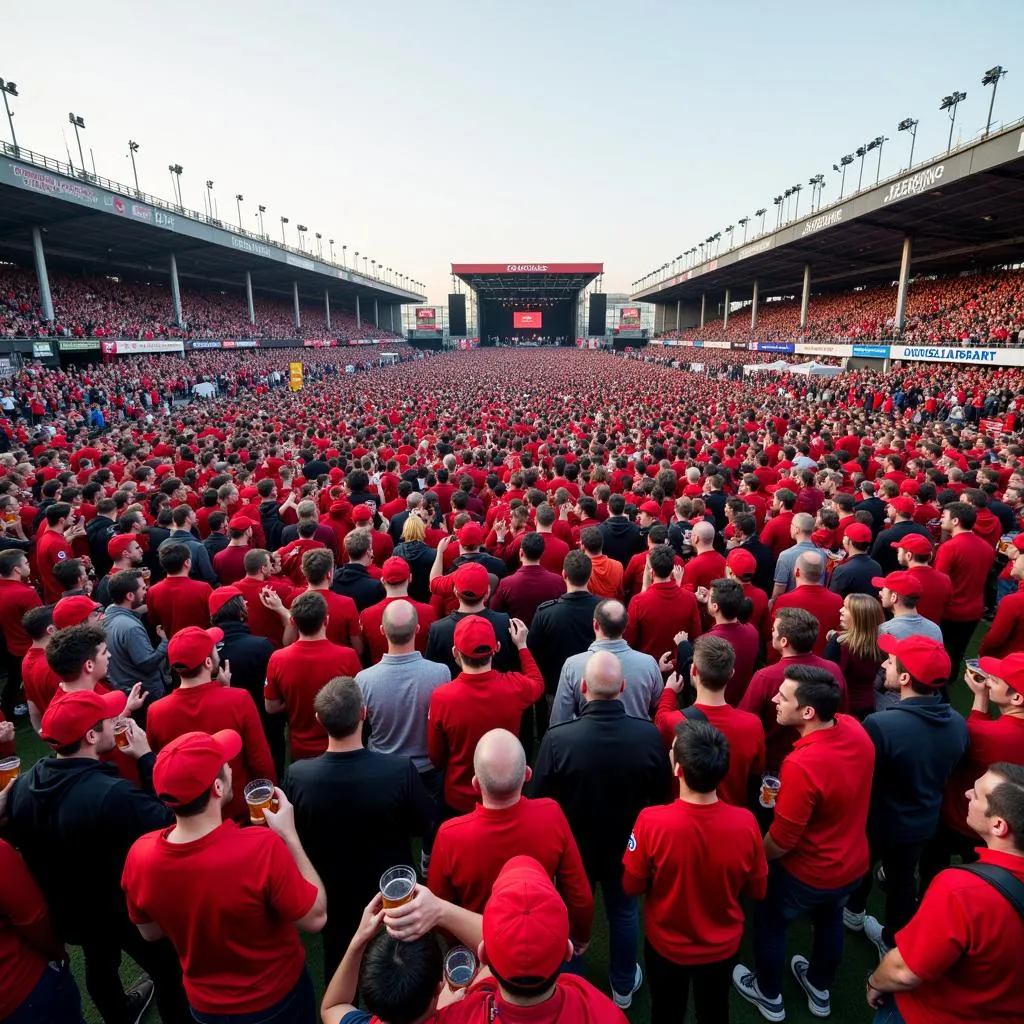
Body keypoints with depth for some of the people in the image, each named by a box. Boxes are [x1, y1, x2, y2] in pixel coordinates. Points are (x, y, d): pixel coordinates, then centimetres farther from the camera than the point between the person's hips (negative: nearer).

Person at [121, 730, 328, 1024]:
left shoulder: (139, 856, -24)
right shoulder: (262, 847, -38)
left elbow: (150, 933, -4)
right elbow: (316, 917, -23)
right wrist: (289, 835, -20)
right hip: (277, 997, -2)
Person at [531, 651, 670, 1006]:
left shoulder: (558, 738, -34)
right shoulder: (649, 735, -28)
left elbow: (538, 800, -19)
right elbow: (661, 794, -9)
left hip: (574, 846, -1)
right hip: (627, 844, 1)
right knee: (624, 912, 28)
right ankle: (623, 985, 51)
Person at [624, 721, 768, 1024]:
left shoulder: (651, 821, -35)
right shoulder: (745, 823, -29)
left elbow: (633, 886, -17)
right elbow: (756, 892, -10)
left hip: (666, 945, -1)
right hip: (722, 947, 2)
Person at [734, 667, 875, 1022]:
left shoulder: (801, 765, -40)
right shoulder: (855, 729, -19)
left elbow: (782, 840, -26)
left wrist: (756, 859, -7)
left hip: (808, 874, -6)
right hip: (853, 865, 6)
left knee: (769, 923, 23)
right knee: (830, 922, 33)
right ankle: (820, 989, 57)